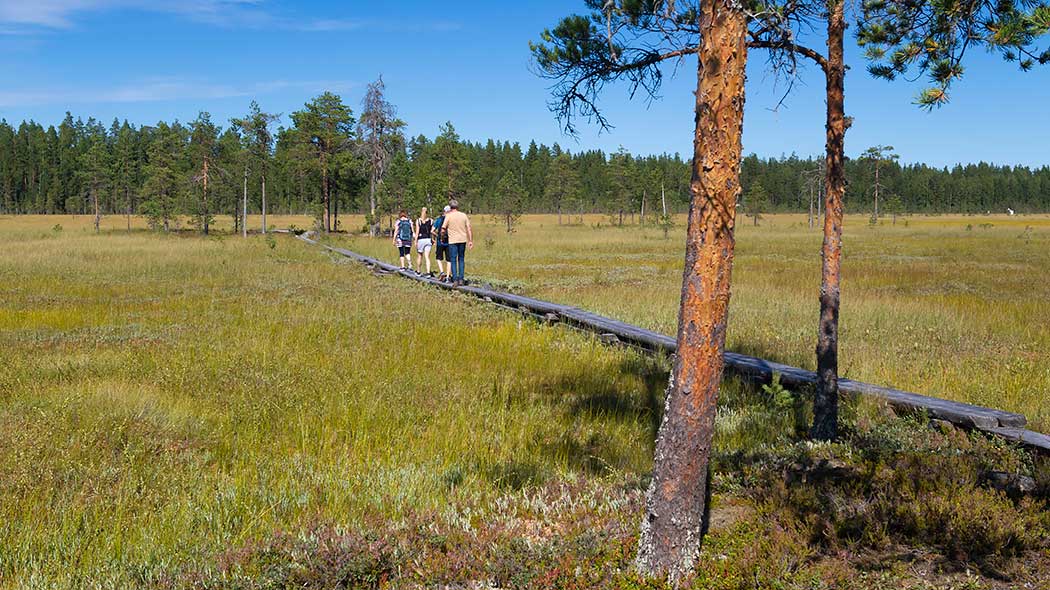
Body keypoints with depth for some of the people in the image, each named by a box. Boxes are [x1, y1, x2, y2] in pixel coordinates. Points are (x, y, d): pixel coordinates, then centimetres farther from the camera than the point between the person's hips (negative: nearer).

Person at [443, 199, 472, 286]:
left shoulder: (448, 216, -4)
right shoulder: (464, 215, 5)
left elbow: (443, 228, -5)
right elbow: (469, 228, 3)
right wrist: (471, 241, 5)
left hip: (453, 241, -3)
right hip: (463, 240, 3)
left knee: (453, 260, 3)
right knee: (461, 259, 13)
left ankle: (455, 280, -4)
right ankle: (461, 279, 9)